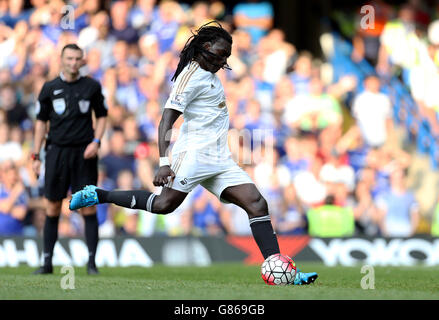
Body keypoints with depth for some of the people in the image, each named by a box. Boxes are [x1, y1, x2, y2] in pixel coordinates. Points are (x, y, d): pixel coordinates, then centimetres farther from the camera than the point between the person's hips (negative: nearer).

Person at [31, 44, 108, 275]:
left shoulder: (92, 87, 4)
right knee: (53, 208, 2)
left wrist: (96, 141, -3)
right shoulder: (50, 88, 5)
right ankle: (47, 262, 8)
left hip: (84, 153, 0)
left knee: (88, 206, -4)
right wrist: (36, 155, 4)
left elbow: (101, 116, 13)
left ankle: (91, 262, 1)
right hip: (57, 151, 0)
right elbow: (41, 121, 9)